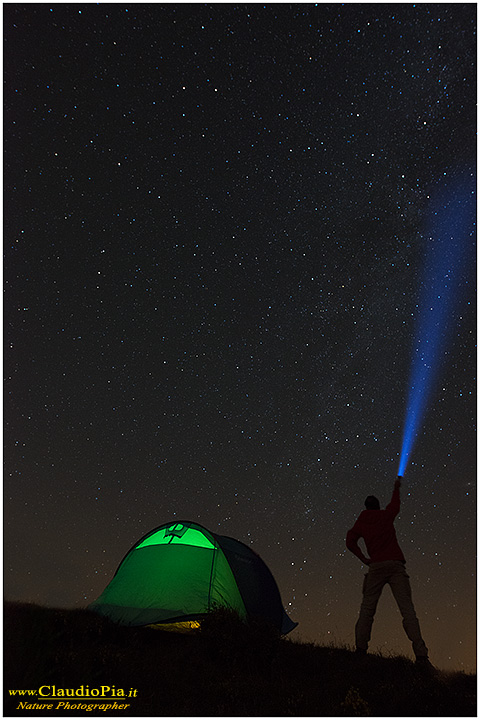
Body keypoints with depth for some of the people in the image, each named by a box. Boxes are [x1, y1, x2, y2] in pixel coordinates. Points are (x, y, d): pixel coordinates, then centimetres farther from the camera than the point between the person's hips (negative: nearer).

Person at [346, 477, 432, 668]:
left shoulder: (360, 523, 16)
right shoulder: (386, 515, 15)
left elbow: (350, 542, 5)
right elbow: (395, 504, 35)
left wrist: (364, 559, 11)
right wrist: (397, 488, 51)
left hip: (376, 566, 1)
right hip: (395, 564, -1)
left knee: (367, 608, 5)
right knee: (407, 608, -6)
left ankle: (360, 648, -3)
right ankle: (421, 654, -14)